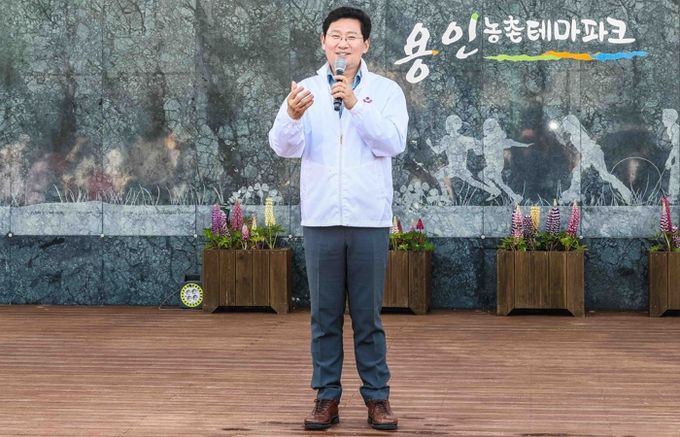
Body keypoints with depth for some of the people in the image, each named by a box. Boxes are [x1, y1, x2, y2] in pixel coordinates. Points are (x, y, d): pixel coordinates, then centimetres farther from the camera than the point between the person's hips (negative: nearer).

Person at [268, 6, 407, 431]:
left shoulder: (386, 90, 3)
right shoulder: (306, 90, 5)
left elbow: (393, 143, -12)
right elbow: (285, 146, -9)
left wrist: (355, 104, -23)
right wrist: (293, 117, -30)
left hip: (369, 219, -1)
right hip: (320, 219, 1)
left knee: (368, 315, 5)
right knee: (325, 315, 7)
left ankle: (377, 396, 13)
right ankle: (327, 396, 15)